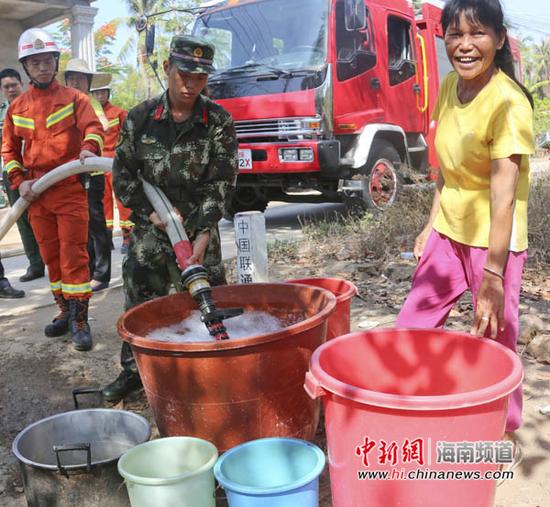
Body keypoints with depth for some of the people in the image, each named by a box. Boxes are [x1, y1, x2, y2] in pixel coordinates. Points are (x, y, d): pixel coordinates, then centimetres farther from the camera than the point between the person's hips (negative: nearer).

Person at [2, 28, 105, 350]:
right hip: (35, 194, 5)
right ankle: (66, 314, 24)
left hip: (70, 190, -4)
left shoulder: (74, 98, 3)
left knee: (73, 256, -6)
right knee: (51, 257, 11)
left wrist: (89, 148, -34)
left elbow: (93, 127, -11)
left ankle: (80, 320, 0)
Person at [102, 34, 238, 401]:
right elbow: (123, 174, 2)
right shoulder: (140, 119, -3)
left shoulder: (219, 122, -8)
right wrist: (151, 211, -11)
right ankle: (134, 370, 22)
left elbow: (221, 183, -11)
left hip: (199, 229, -1)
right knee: (140, 301, 5)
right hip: (149, 229, 1)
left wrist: (203, 234, -21)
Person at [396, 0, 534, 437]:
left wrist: (492, 277, -30)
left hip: (494, 238, -7)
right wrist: (433, 223, 13)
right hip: (448, 231, 7)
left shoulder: (507, 103, -21)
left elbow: (503, 197, -27)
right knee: (412, 325, 14)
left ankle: (505, 430, 27)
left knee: (493, 340, 4)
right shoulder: (450, 86, 2)